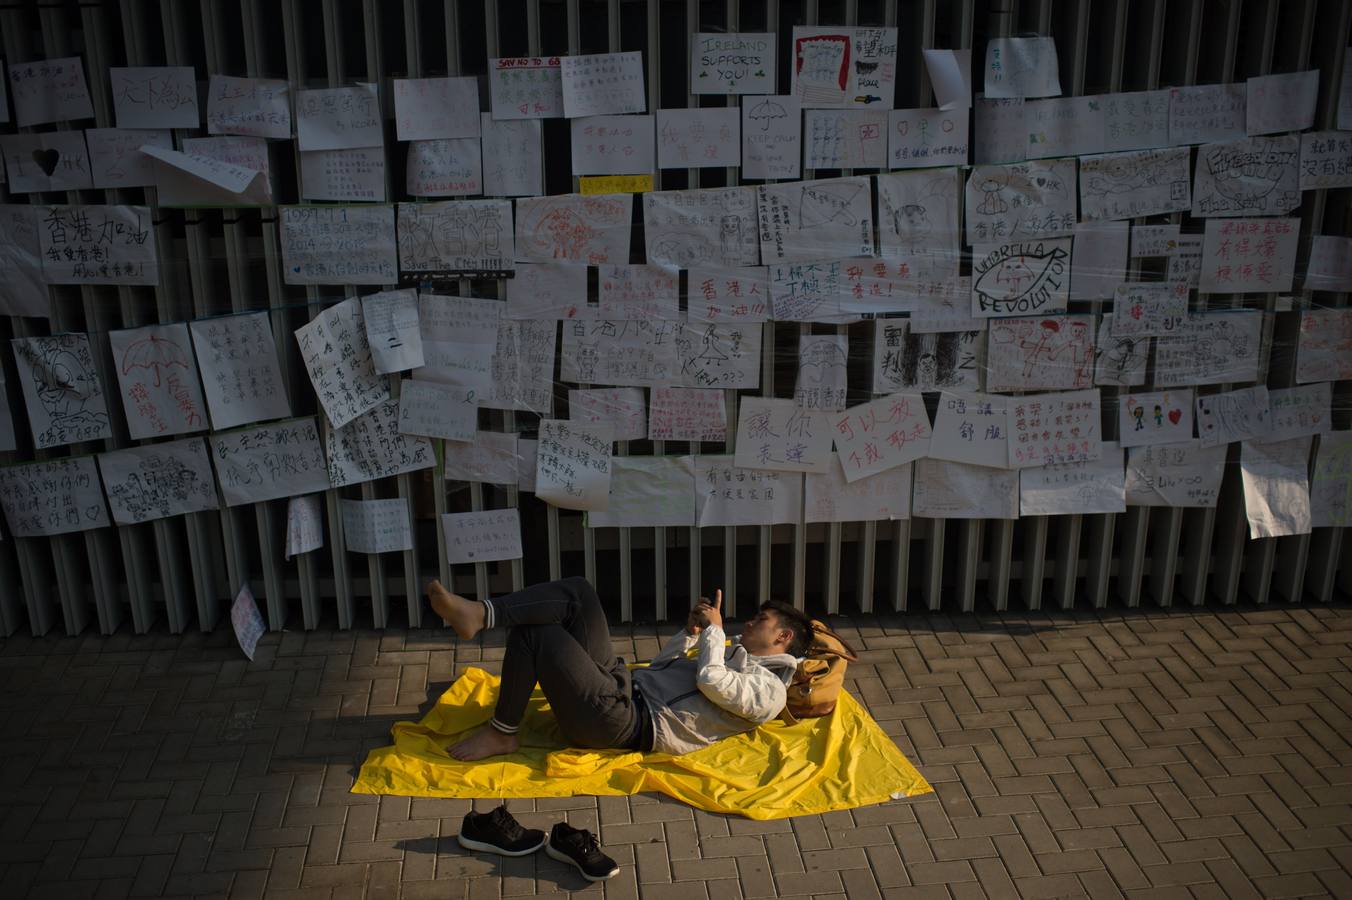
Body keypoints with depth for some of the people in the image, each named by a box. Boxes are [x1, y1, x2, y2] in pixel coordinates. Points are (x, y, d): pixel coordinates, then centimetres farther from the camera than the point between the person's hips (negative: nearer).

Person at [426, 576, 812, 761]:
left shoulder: (770, 690, -1)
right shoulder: (733, 658, 28)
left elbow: (710, 681, -20)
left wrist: (714, 630, -4)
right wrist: (691, 633, 16)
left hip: (622, 720, -9)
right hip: (625, 682, 9)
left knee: (536, 632, -15)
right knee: (577, 591, -4)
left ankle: (502, 733, -4)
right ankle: (478, 614, -17)